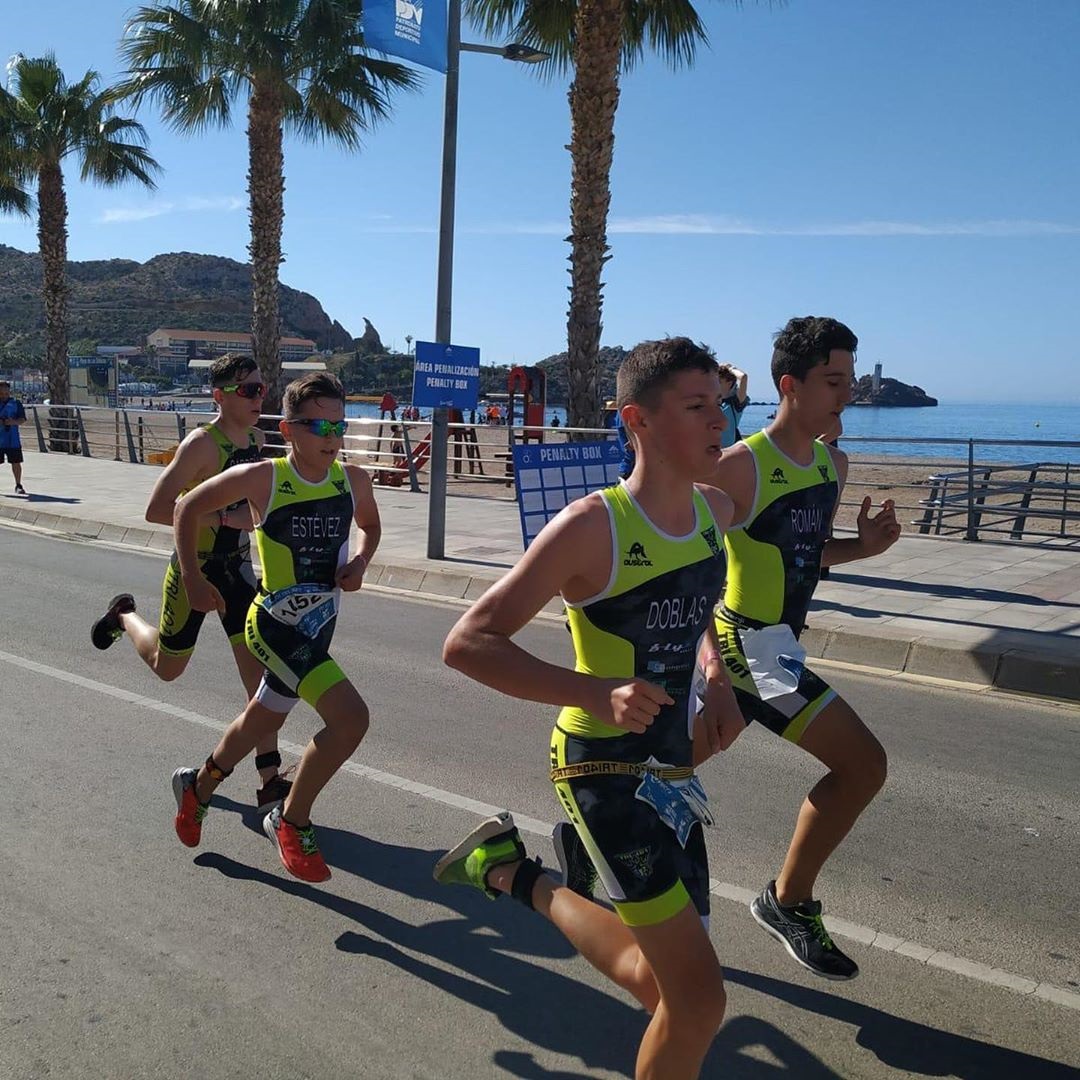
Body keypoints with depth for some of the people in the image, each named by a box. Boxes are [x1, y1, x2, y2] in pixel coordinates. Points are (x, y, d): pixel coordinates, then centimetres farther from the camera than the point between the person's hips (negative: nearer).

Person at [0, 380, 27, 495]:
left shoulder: (16, 403, 5)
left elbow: (23, 420, 2)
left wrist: (14, 422, -18)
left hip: (13, 440, 0)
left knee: (16, 463, 4)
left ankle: (18, 485, 16)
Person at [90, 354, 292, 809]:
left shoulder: (256, 439, 1)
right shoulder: (201, 444, -21)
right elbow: (156, 509, -26)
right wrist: (225, 519, -29)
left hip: (236, 567, 5)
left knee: (260, 669, -3)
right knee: (167, 667, 15)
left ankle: (270, 781, 2)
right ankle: (123, 615, 46)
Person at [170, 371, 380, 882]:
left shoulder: (353, 480, -5)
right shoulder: (263, 478, -17)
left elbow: (370, 525, 16)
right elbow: (188, 507, -3)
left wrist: (360, 562, -4)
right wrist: (192, 578, -6)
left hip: (319, 625, 6)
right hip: (276, 624, -6)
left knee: (261, 722, 25)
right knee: (350, 717, -21)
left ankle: (197, 787, 55)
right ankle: (291, 820, 2)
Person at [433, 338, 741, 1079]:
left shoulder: (716, 510, 1)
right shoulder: (592, 526, -20)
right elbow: (468, 643, -21)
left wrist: (718, 672, 9)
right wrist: (596, 692, -32)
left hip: (671, 773, 7)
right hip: (605, 770, -7)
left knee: (658, 981, 20)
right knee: (699, 997, -8)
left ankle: (515, 875, 39)